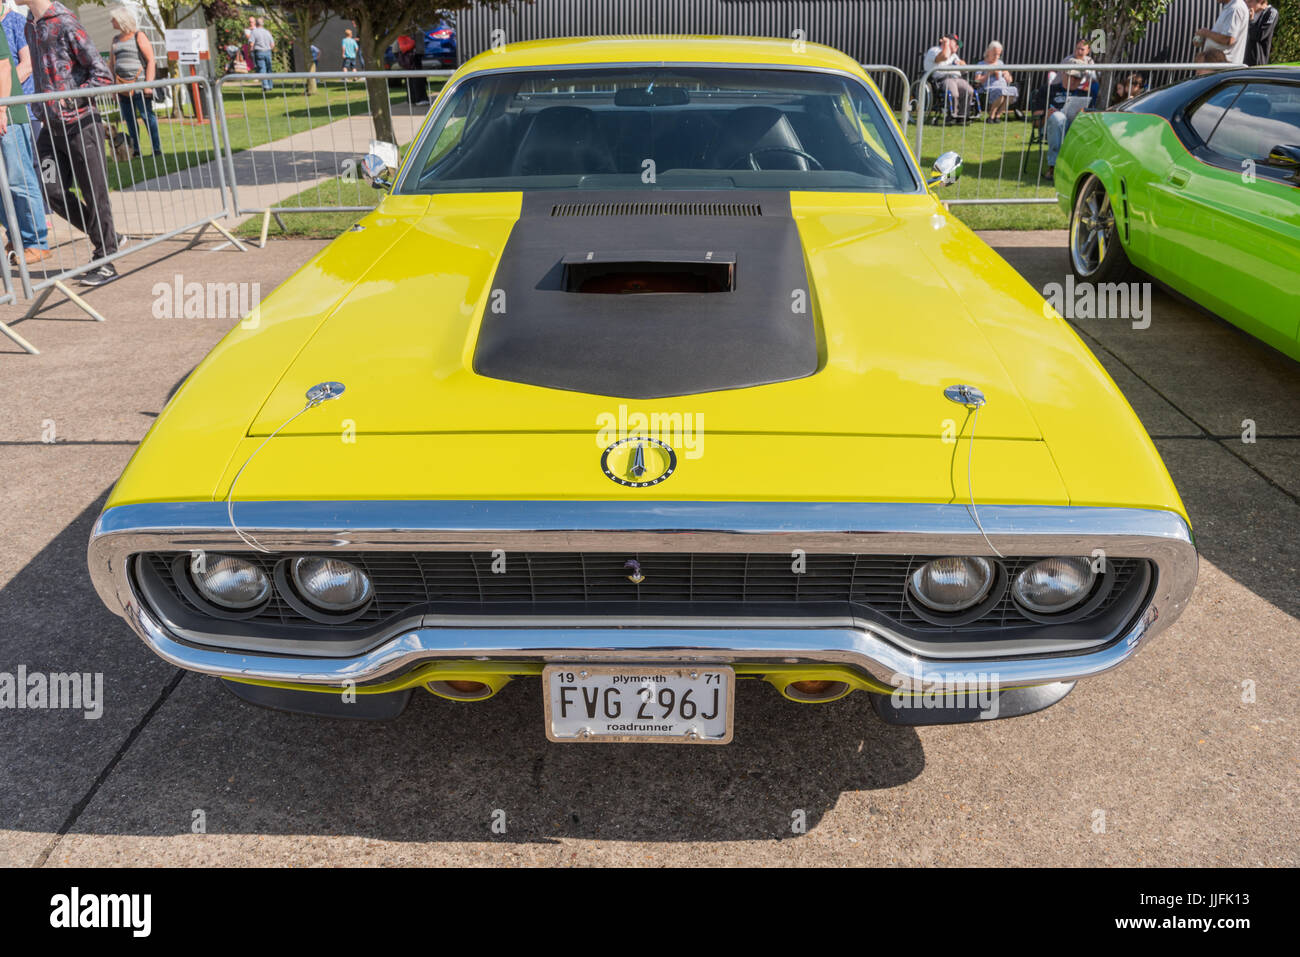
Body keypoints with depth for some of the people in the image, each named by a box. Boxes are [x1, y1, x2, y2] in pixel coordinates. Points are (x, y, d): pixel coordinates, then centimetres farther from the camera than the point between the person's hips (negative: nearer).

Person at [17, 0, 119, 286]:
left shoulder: (66, 24, -10)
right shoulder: (30, 27, 14)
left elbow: (102, 75, -13)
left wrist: (67, 100, -17)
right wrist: (43, 107, 13)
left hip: (80, 124, -8)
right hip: (51, 128, 8)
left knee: (94, 193, -1)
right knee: (53, 191, 3)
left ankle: (106, 261, 8)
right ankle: (107, 239, 18)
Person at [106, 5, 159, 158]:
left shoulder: (138, 36, -1)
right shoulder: (116, 40, 18)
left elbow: (151, 60, -8)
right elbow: (111, 63, 22)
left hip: (138, 84, -6)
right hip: (122, 86, 6)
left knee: (147, 115, -10)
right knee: (129, 118, 4)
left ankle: (157, 148, -7)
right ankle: (135, 149, 9)